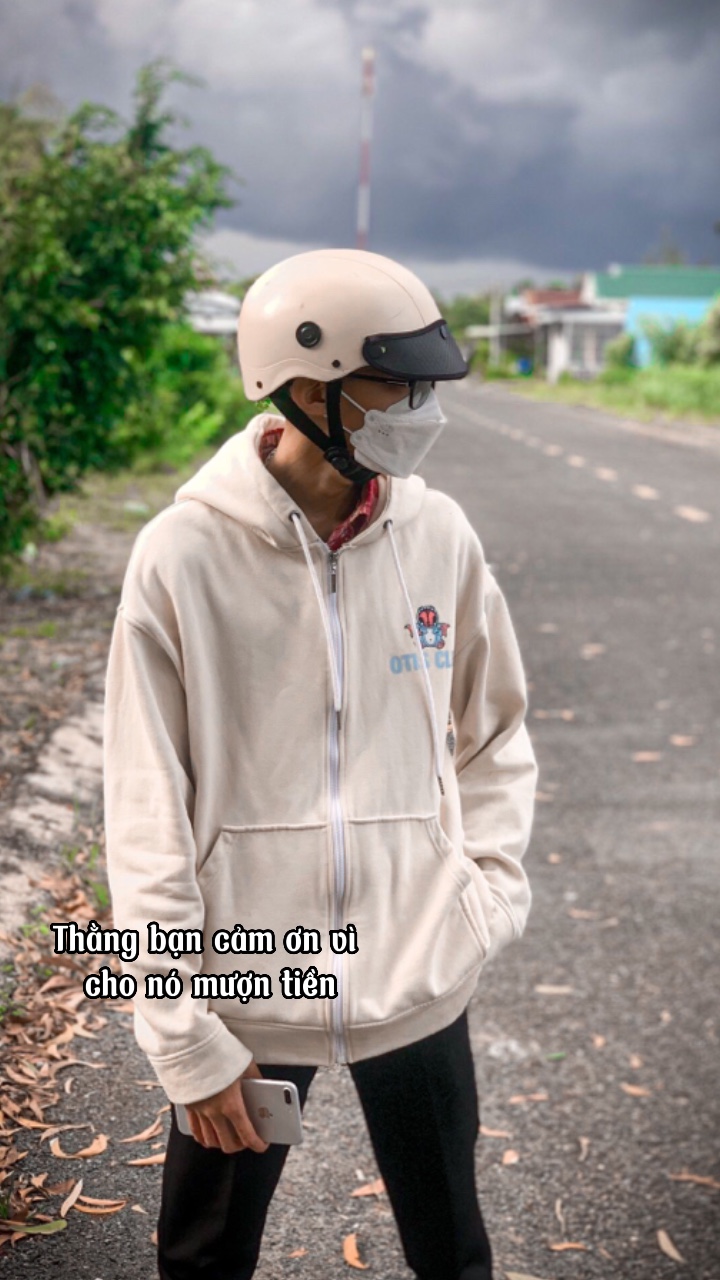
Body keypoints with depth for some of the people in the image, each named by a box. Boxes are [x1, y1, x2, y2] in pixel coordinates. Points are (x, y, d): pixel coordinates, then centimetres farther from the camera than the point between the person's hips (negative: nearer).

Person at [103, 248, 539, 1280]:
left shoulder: (439, 535, -5)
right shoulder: (184, 555, -14)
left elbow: (493, 733, 10)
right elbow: (148, 815, -10)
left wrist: (492, 887, -1)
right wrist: (183, 1030, -10)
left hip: (421, 980, 3)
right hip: (243, 985, -2)